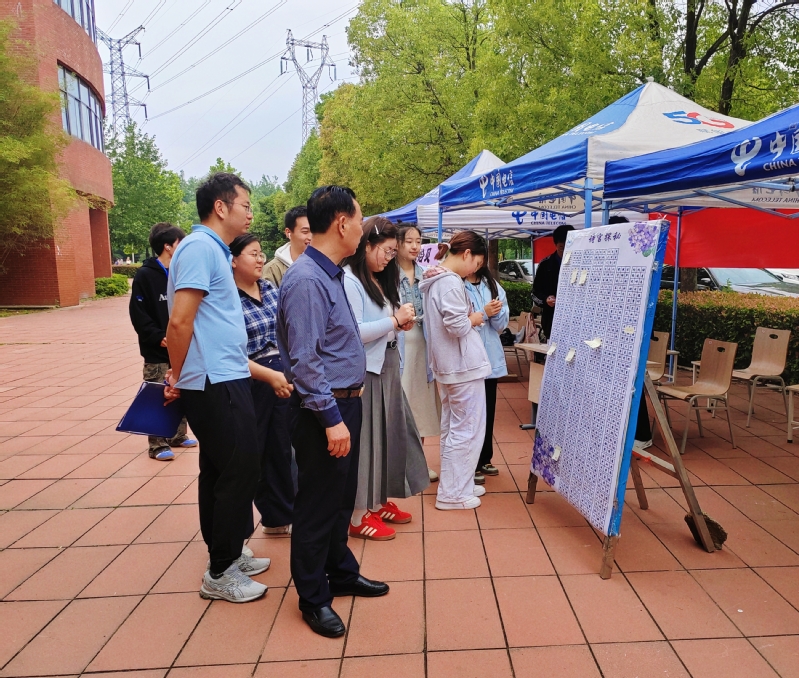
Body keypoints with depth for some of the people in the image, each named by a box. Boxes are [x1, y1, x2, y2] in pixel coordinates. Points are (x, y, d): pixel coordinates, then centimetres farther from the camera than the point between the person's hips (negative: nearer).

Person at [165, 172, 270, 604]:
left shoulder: (213, 249, 15)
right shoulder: (200, 247, -15)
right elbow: (179, 322, -20)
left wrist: (181, 376, 17)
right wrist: (178, 378, -8)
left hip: (221, 380, 10)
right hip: (217, 384, -10)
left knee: (219, 472, 17)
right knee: (239, 472, -2)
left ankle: (227, 554, 32)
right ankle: (220, 574, 13)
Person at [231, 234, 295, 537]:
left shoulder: (270, 288, 6)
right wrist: (270, 375, -27)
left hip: (282, 377, 6)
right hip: (249, 383, -6)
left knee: (280, 450, 16)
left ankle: (279, 517, 34)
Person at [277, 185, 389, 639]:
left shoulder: (332, 275, 9)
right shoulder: (306, 280, -21)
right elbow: (304, 360, -24)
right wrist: (332, 419, -23)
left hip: (345, 400, 9)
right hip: (323, 409, -9)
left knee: (342, 498, 22)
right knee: (318, 503, 6)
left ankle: (341, 572, 41)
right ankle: (313, 598, 25)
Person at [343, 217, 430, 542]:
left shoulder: (379, 280, 13)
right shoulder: (349, 281, -15)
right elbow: (353, 332, -23)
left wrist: (401, 323, 0)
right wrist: (394, 320, -15)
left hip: (387, 366, 9)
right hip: (364, 370, -9)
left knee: (389, 433, 16)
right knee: (365, 438, -1)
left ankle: (378, 502, 31)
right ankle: (359, 515, 13)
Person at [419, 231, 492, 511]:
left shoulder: (434, 280, 12)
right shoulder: (451, 282, -19)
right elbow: (458, 326, -24)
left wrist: (468, 317, 7)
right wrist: (476, 318, -6)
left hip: (446, 363, 10)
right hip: (463, 364, -10)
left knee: (452, 428, 17)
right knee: (467, 430, -1)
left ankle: (458, 484, 29)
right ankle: (451, 493, 7)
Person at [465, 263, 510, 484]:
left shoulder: (493, 286, 8)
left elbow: (501, 325, 5)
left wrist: (496, 313, -15)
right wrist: (483, 313, -21)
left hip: (491, 358, 6)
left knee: (489, 410, 15)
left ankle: (484, 459, 30)